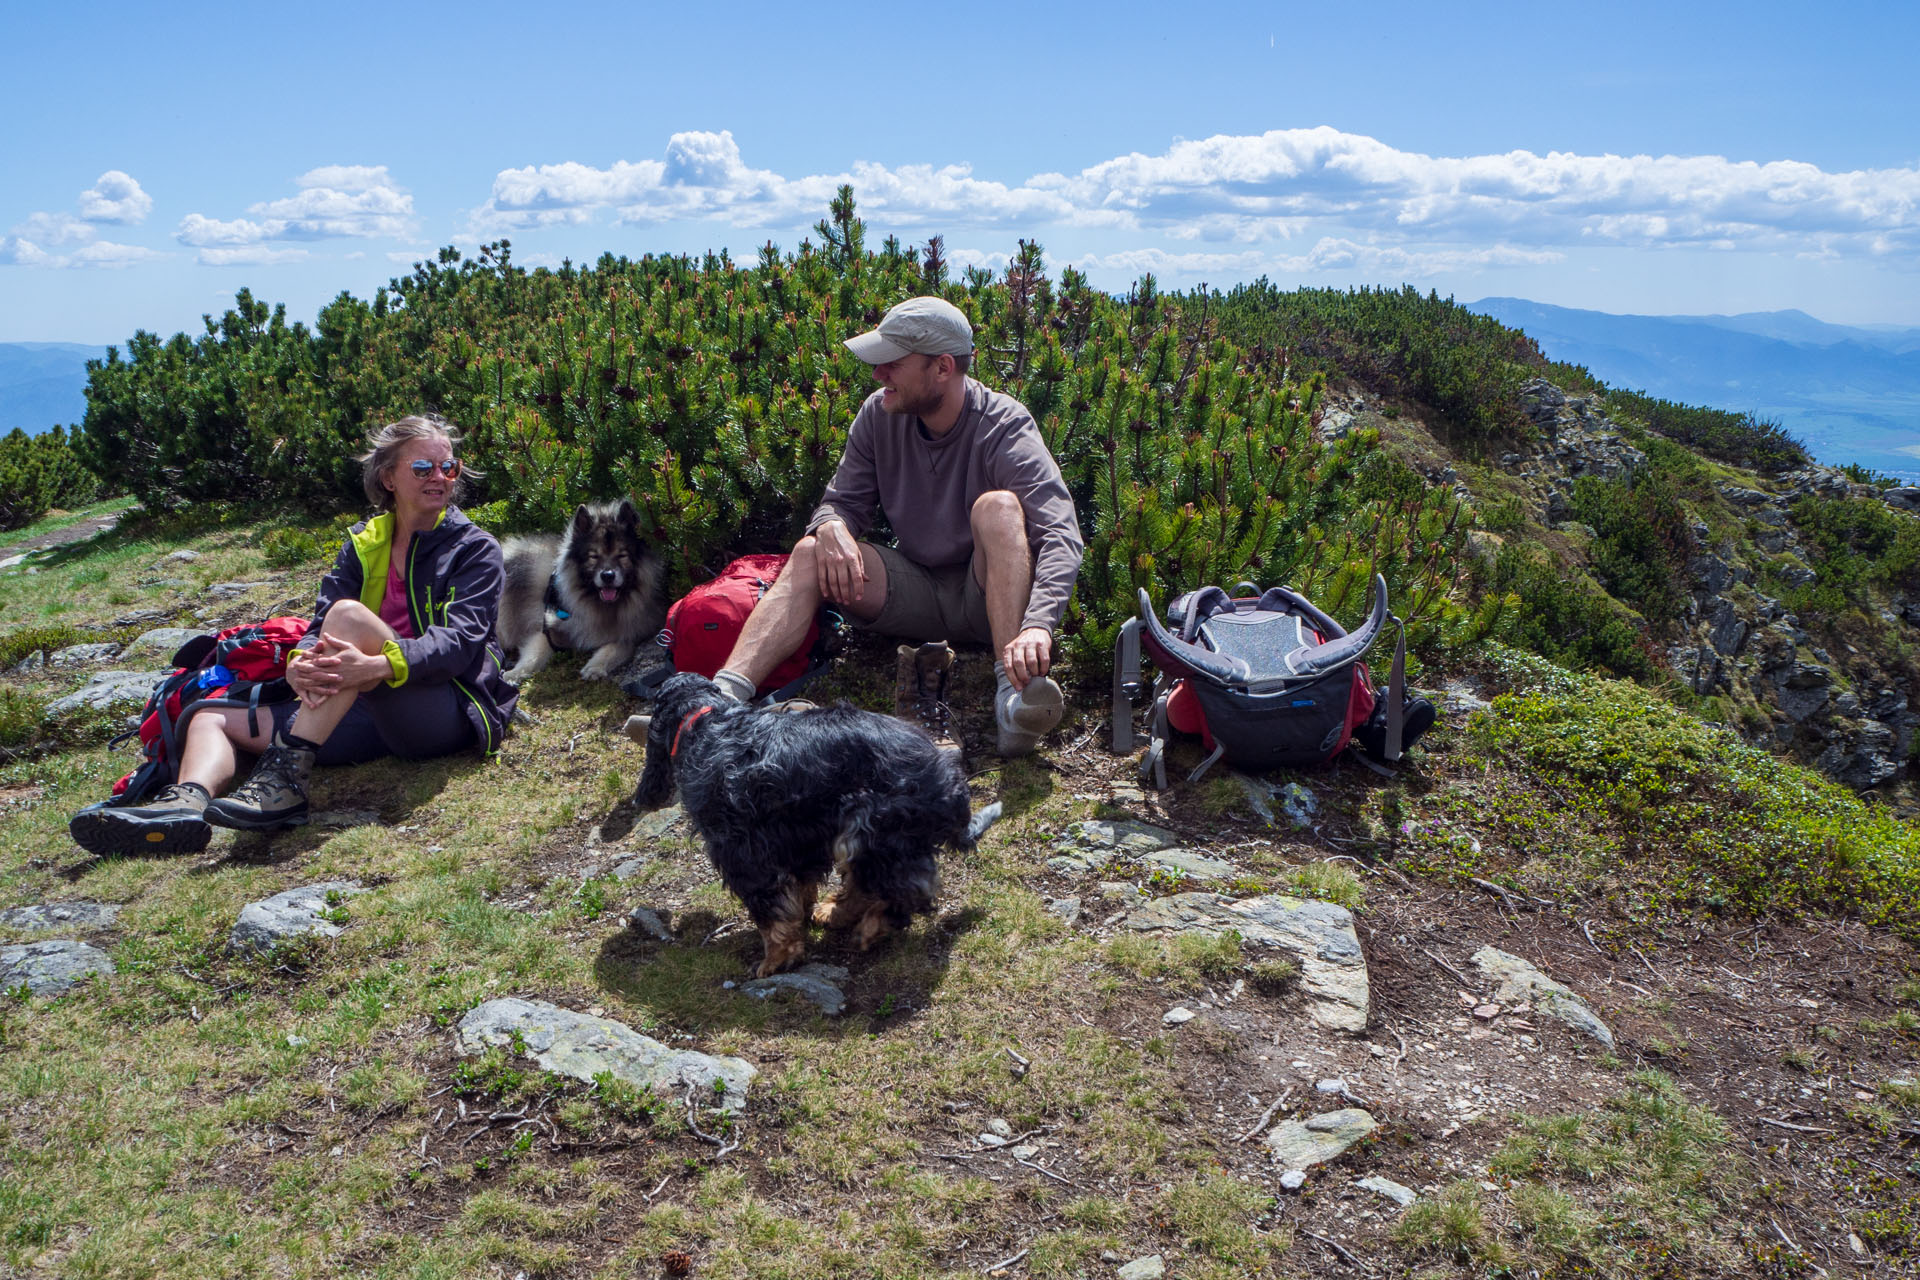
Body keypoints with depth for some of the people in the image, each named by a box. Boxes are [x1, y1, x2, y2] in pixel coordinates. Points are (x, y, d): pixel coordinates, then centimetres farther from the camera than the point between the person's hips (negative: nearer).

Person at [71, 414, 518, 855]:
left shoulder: (475, 548, 2)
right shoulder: (363, 543, 17)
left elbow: (461, 640, -14)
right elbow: (320, 626, 3)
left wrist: (378, 665, -32)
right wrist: (298, 662, -22)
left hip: (450, 711, -6)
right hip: (376, 716, 6)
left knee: (349, 615, -28)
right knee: (213, 718, 1)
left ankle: (284, 780, -34)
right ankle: (187, 805, -31)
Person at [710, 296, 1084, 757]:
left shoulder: (1004, 428, -18)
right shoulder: (879, 415, -3)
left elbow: (1062, 536, -29)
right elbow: (844, 500, 3)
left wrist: (1038, 624, -48)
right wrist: (832, 528, -24)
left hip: (991, 600, -4)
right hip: (916, 593, 4)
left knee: (997, 505, -32)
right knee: (812, 553, -18)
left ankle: (1014, 693, -45)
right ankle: (725, 695, -36)